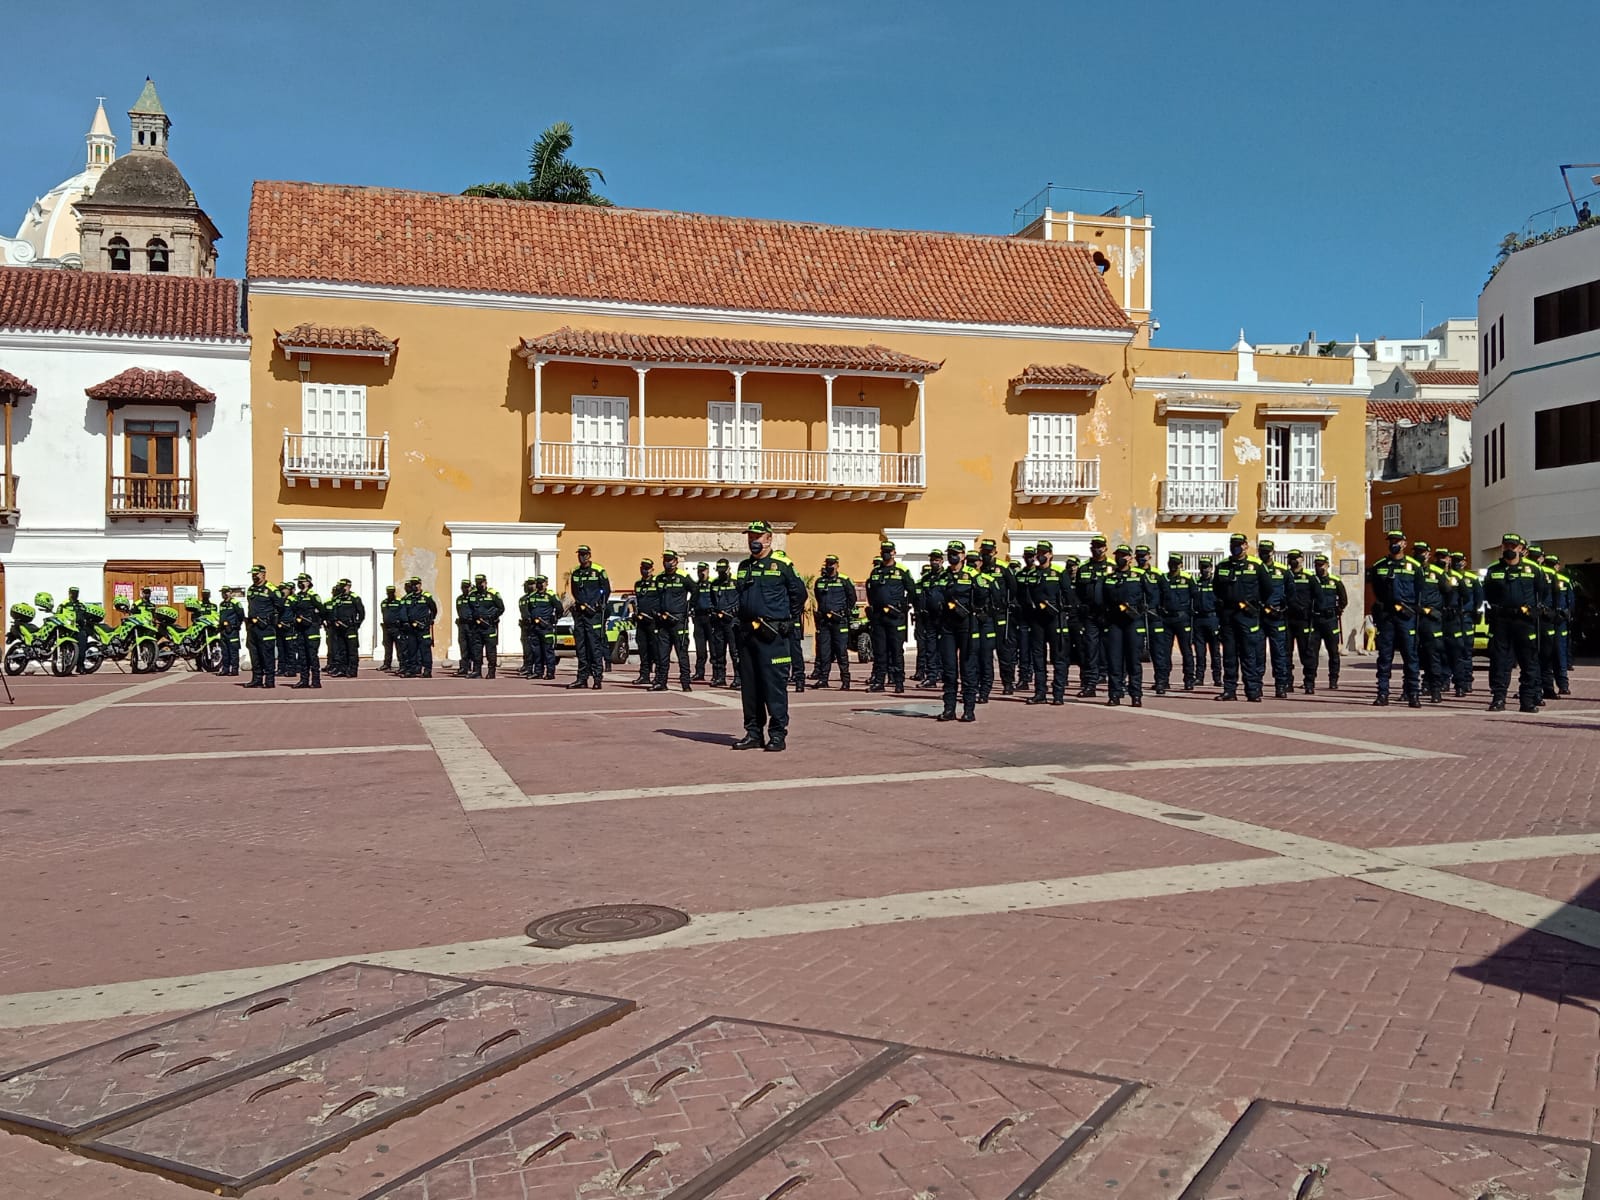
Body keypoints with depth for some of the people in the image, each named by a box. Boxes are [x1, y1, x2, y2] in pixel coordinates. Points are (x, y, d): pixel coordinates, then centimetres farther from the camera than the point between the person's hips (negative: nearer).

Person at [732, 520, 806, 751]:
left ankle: (778, 734, -1)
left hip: (772, 635, -7)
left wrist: (781, 616, 6)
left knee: (774, 685, -6)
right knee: (749, 686, 9)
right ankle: (754, 733, 17)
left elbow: (799, 593, 2)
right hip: (747, 633, 7)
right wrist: (744, 620, 16)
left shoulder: (781, 565, -4)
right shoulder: (743, 567, 15)